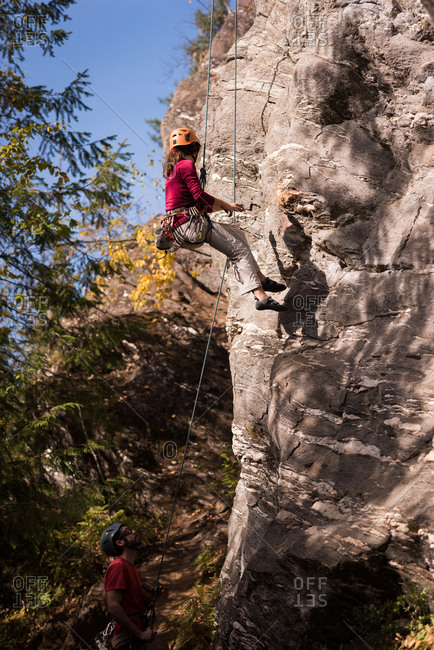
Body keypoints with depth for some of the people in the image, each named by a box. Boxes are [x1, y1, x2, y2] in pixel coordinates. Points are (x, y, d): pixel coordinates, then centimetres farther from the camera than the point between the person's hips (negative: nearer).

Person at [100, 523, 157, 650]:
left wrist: (148, 598, 1)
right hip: (127, 639, -9)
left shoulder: (131, 568, 17)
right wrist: (140, 634, -19)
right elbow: (113, 608, -22)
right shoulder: (117, 567, -12)